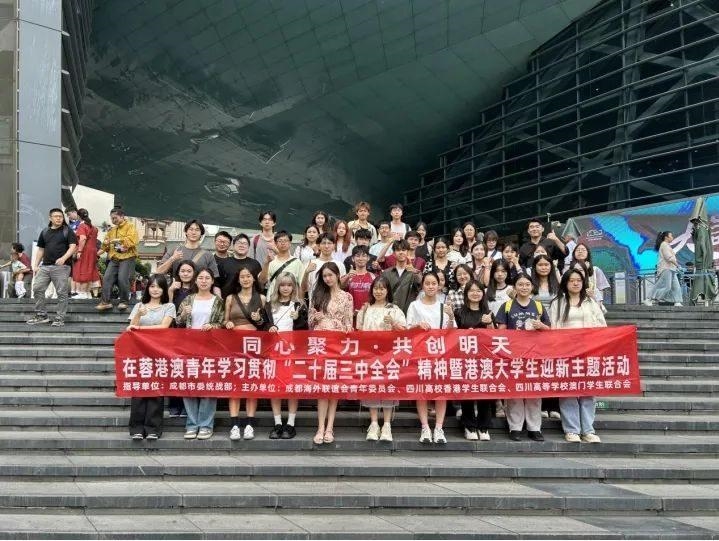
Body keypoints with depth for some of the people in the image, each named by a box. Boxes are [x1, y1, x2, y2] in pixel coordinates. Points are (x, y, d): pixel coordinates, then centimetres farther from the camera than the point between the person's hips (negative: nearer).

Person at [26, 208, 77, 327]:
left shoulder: (67, 231, 3)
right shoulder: (44, 232, 17)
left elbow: (72, 247, -6)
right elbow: (40, 249, 20)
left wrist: (64, 258, -22)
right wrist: (36, 265, 12)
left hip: (61, 267, -5)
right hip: (45, 266, 5)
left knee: (62, 293, -5)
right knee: (37, 289, -1)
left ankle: (60, 318, 3)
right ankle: (41, 315, 10)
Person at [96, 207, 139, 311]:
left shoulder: (130, 226, 1)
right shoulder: (112, 230, 22)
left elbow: (132, 240, -15)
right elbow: (106, 241, 27)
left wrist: (118, 240, -18)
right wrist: (103, 247, 7)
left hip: (126, 257, -6)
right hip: (114, 258, 6)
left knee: (122, 279, -15)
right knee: (107, 278, -6)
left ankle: (123, 302, 0)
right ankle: (105, 302, -3)